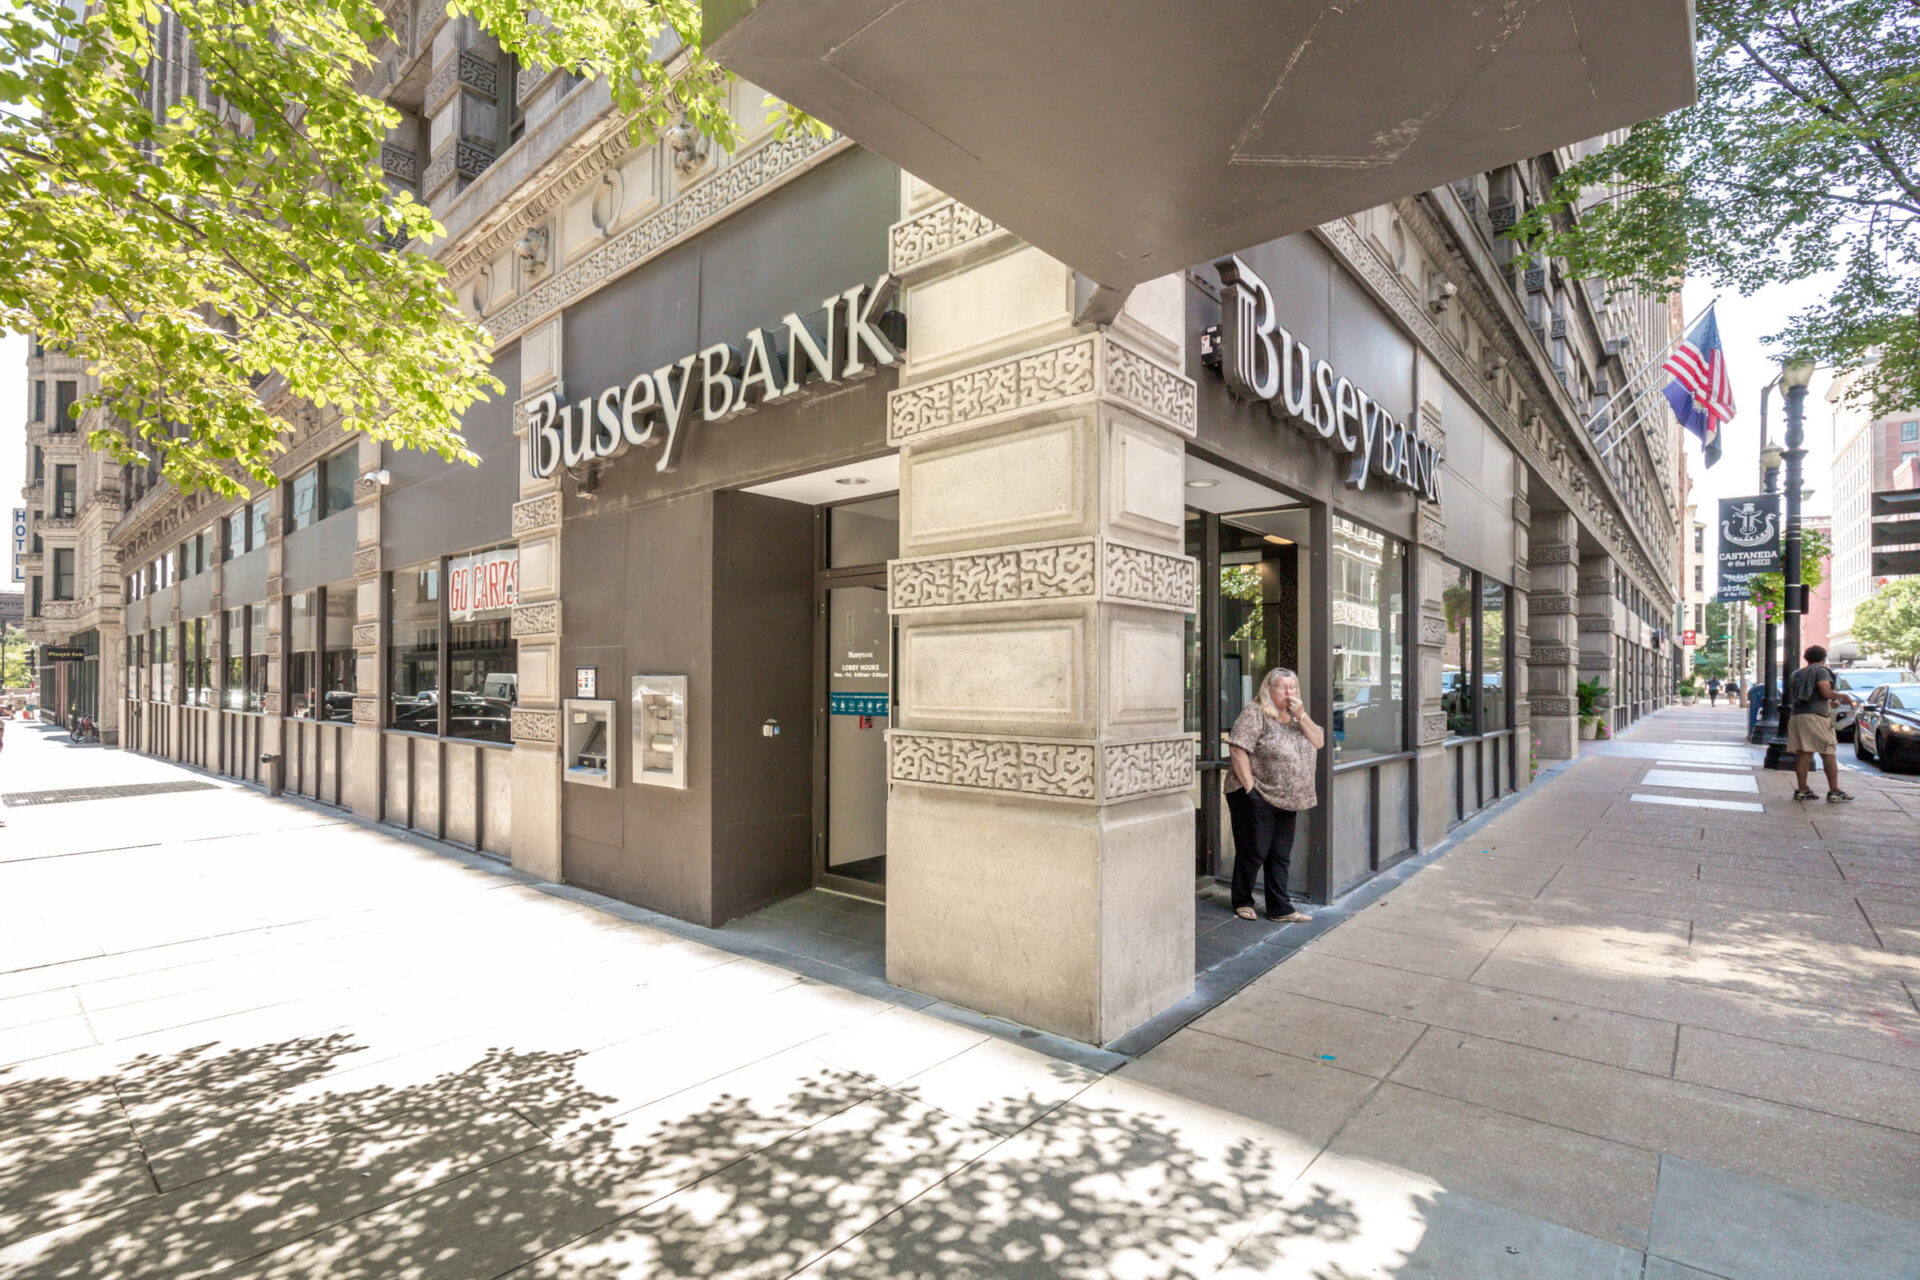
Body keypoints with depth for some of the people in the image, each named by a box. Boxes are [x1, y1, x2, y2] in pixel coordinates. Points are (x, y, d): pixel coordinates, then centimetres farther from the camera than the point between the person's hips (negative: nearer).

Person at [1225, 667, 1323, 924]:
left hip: (1288, 800, 7)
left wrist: (1301, 715, -8)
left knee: (1281, 855, 12)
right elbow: (1237, 748, -17)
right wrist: (1249, 787, -19)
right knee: (1254, 852, 3)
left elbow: (1319, 742, 5)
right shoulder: (1255, 713, -11)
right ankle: (1242, 902, 21)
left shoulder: (1298, 716, 13)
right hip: (1257, 798, -7)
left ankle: (1280, 909, 21)